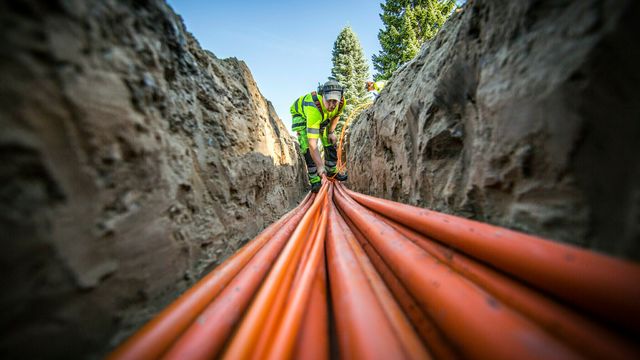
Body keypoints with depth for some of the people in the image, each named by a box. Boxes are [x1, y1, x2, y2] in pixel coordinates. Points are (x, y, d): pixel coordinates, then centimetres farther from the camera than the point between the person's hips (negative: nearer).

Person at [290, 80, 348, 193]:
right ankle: (315, 181, -15)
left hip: (323, 117, 6)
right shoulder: (314, 109, -47)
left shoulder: (341, 102, -30)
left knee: (330, 141, 3)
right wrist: (320, 166, -46)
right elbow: (312, 143, -47)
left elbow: (336, 115, -1)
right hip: (301, 114, -5)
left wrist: (331, 132, -7)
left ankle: (331, 171, 22)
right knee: (307, 146, -21)